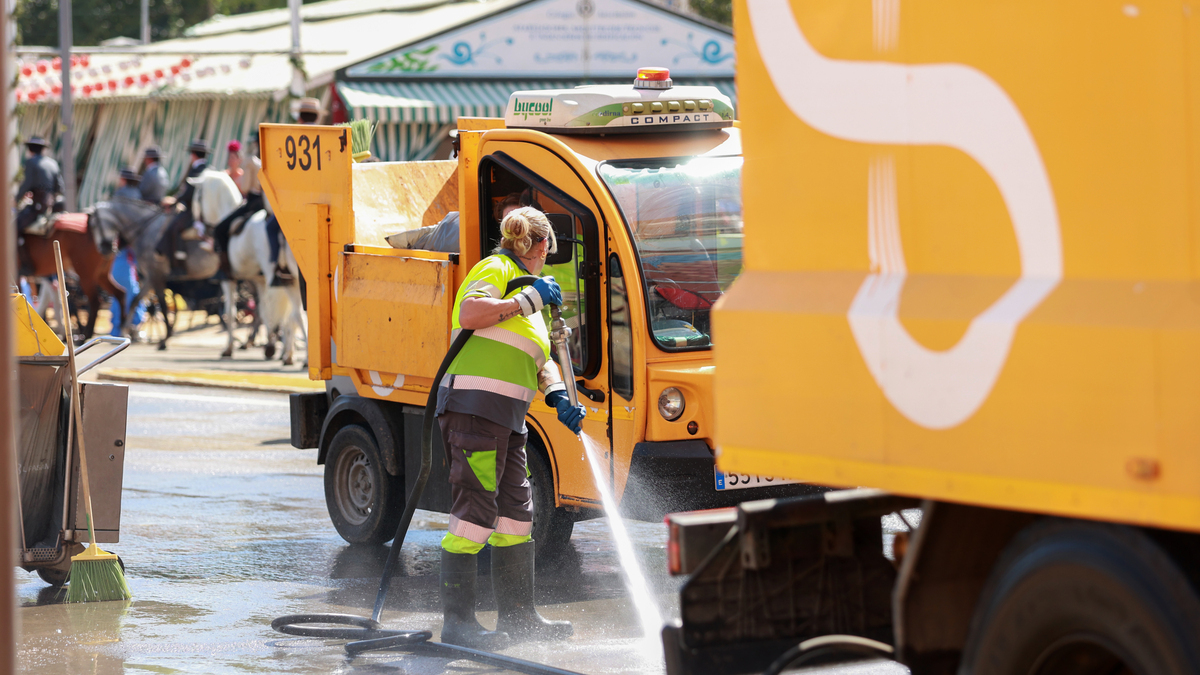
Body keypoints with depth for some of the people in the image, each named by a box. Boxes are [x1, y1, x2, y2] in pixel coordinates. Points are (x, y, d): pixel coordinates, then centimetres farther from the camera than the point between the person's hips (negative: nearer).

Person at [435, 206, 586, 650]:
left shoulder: (524, 288, 28)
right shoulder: (496, 270, -3)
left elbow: (538, 359, 25)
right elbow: (468, 314, -23)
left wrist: (558, 396, 8)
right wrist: (527, 301, -18)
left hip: (506, 416, 11)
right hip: (475, 408, -11)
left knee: (516, 512, 12)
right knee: (474, 510, -13)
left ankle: (518, 616, 19)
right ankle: (457, 621, -13)